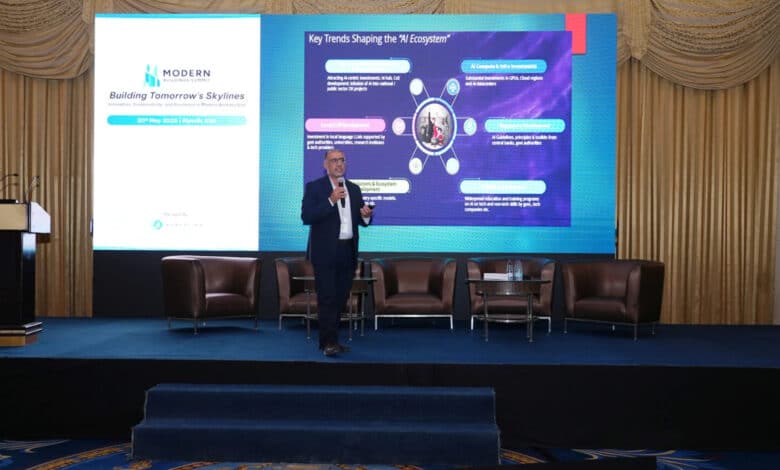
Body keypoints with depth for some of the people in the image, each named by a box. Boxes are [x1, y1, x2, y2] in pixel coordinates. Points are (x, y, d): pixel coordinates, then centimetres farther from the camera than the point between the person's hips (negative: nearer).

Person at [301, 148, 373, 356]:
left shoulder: (354, 189, 14)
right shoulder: (314, 187, -2)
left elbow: (360, 220, 17)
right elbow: (306, 217, -14)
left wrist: (366, 215, -7)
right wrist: (331, 201, -22)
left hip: (348, 252, 5)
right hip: (325, 252, -5)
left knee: (341, 298, 10)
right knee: (327, 298, -6)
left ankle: (330, 339, 20)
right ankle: (329, 342, -1)